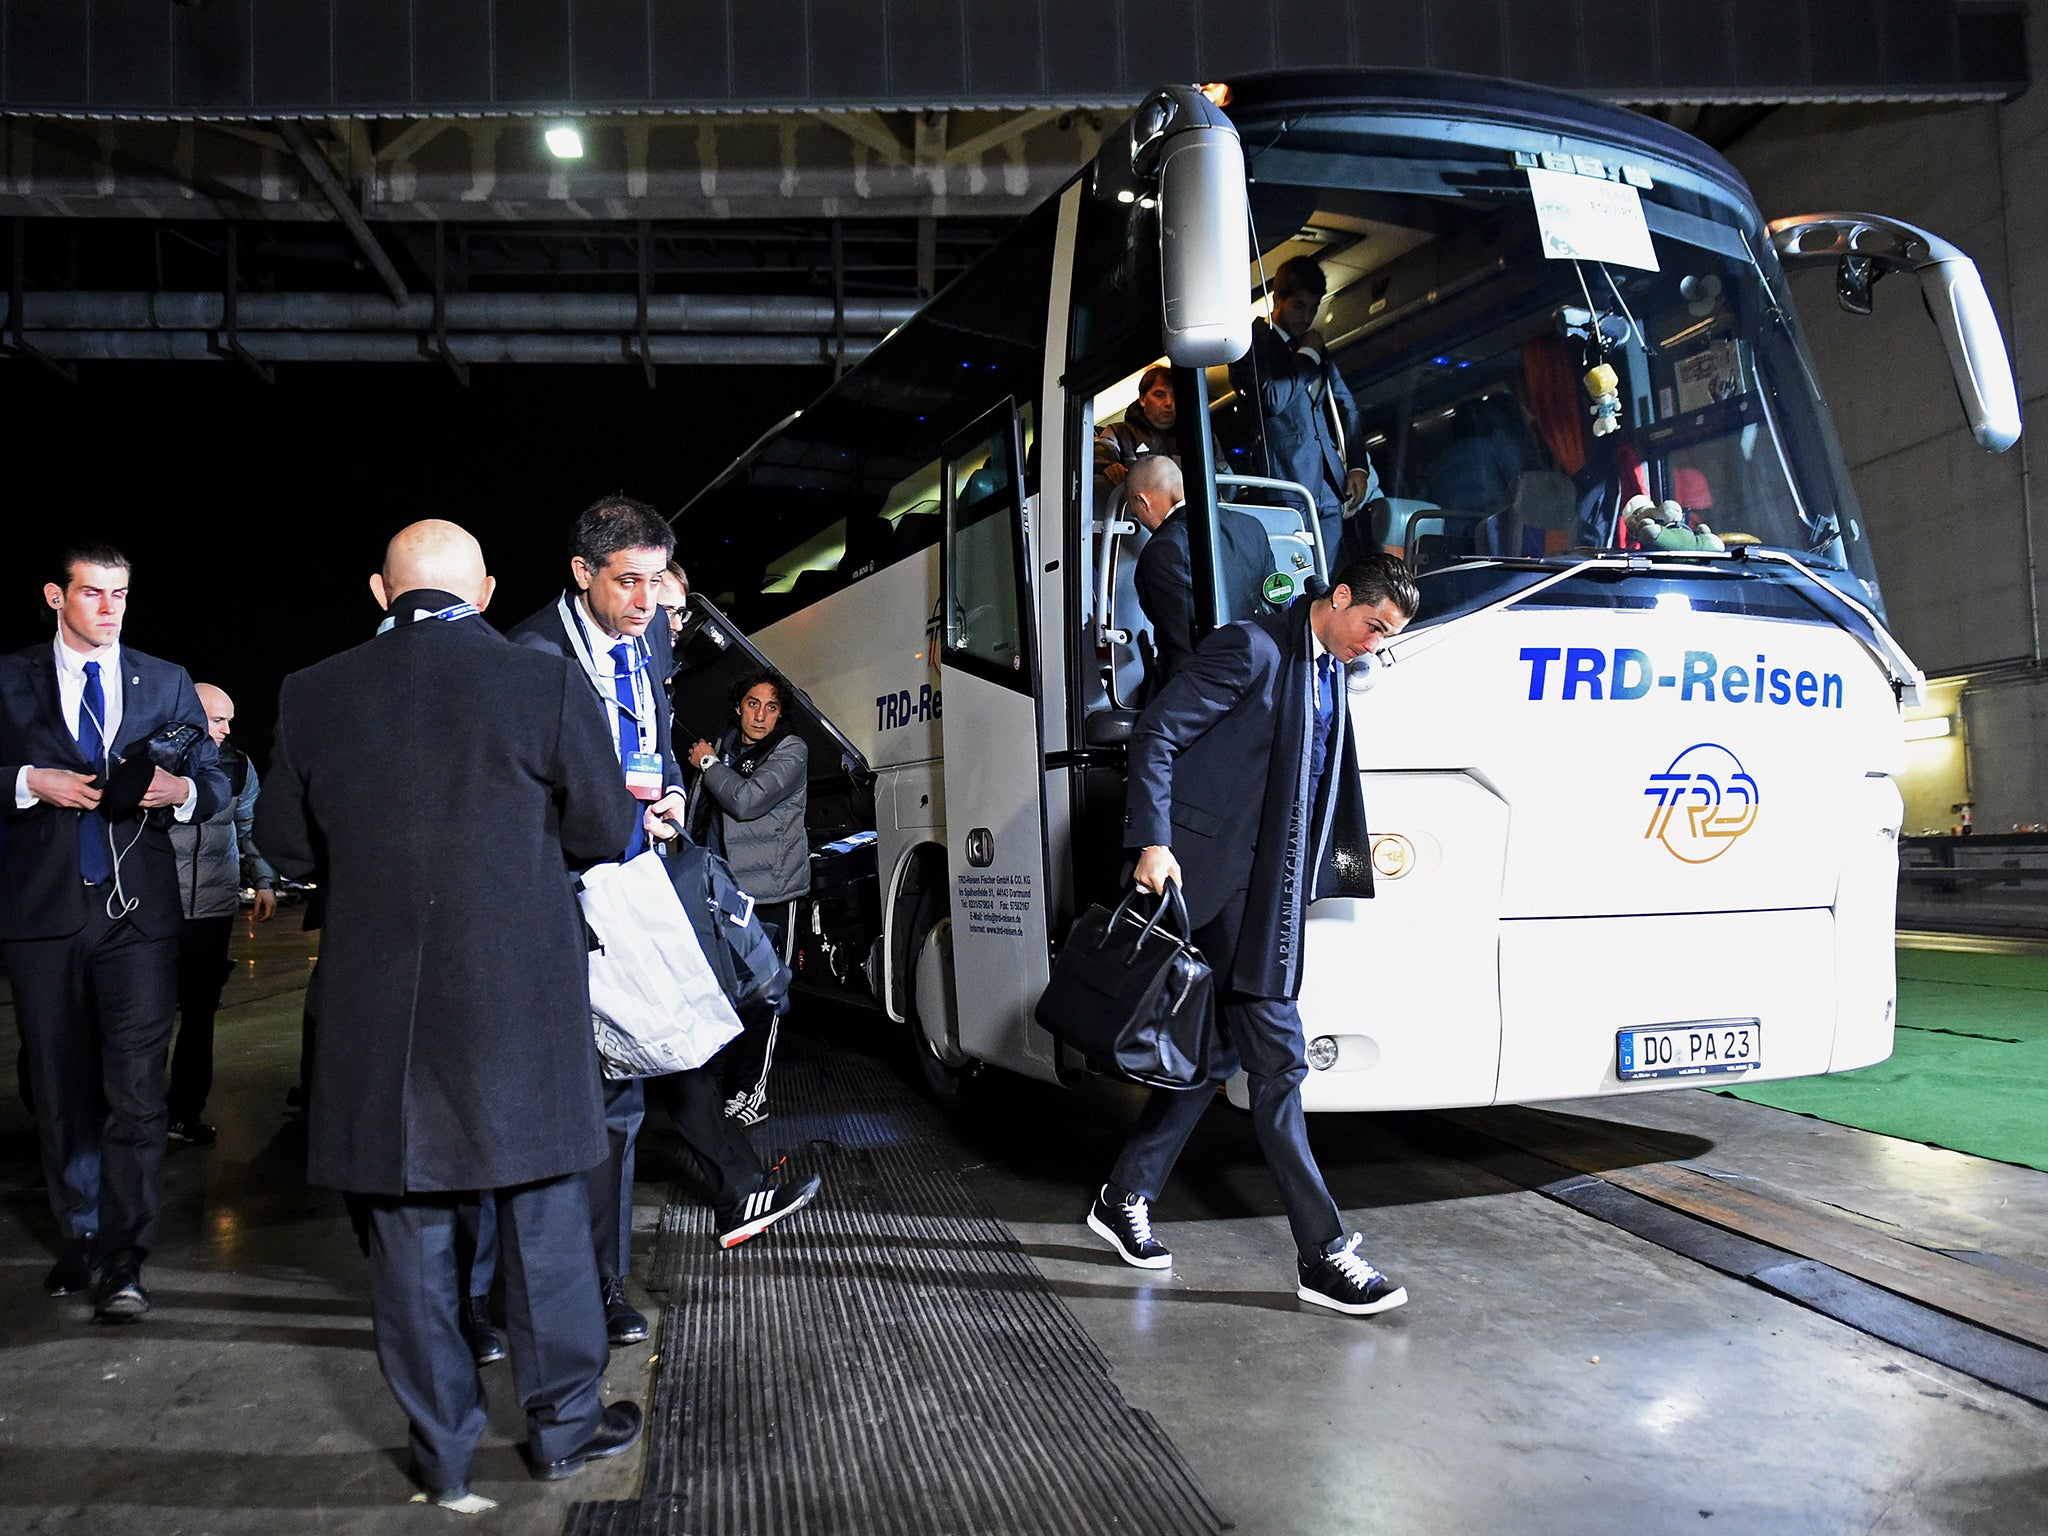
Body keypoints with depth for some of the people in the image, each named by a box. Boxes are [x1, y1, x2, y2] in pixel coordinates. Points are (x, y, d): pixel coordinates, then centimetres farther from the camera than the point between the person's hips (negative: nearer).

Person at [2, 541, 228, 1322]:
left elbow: (215, 779, 9)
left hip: (139, 908, 0)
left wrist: (180, 788, -12)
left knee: (135, 1089, -8)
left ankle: (123, 1258, -2)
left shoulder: (167, 683, 12)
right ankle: (81, 1239, 24)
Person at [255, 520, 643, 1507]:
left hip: (377, 1007, 2)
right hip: (521, 1002, -1)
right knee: (543, 1213, 14)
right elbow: (603, 831, -3)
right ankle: (564, 1423, 26)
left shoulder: (314, 695, -2)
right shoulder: (545, 684, -9)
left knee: (408, 1229, 14)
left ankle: (442, 1452, 25)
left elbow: (288, 848, 7)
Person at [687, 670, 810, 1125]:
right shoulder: (723, 747, 17)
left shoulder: (791, 751, -3)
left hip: (767, 891, -5)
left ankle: (750, 1093, 4)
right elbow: (701, 815, 27)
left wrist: (707, 764, -3)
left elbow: (747, 800, -17)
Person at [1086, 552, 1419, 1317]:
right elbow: (1155, 734, -14)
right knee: (1277, 1059, -6)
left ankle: (1124, 1199, 27)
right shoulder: (1252, 648, -11)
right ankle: (1323, 1253, 2)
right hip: (1221, 877, -9)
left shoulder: (1337, 671, 14)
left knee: (1218, 1049, 13)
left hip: (1271, 890, 9)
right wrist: (1152, 842, -21)